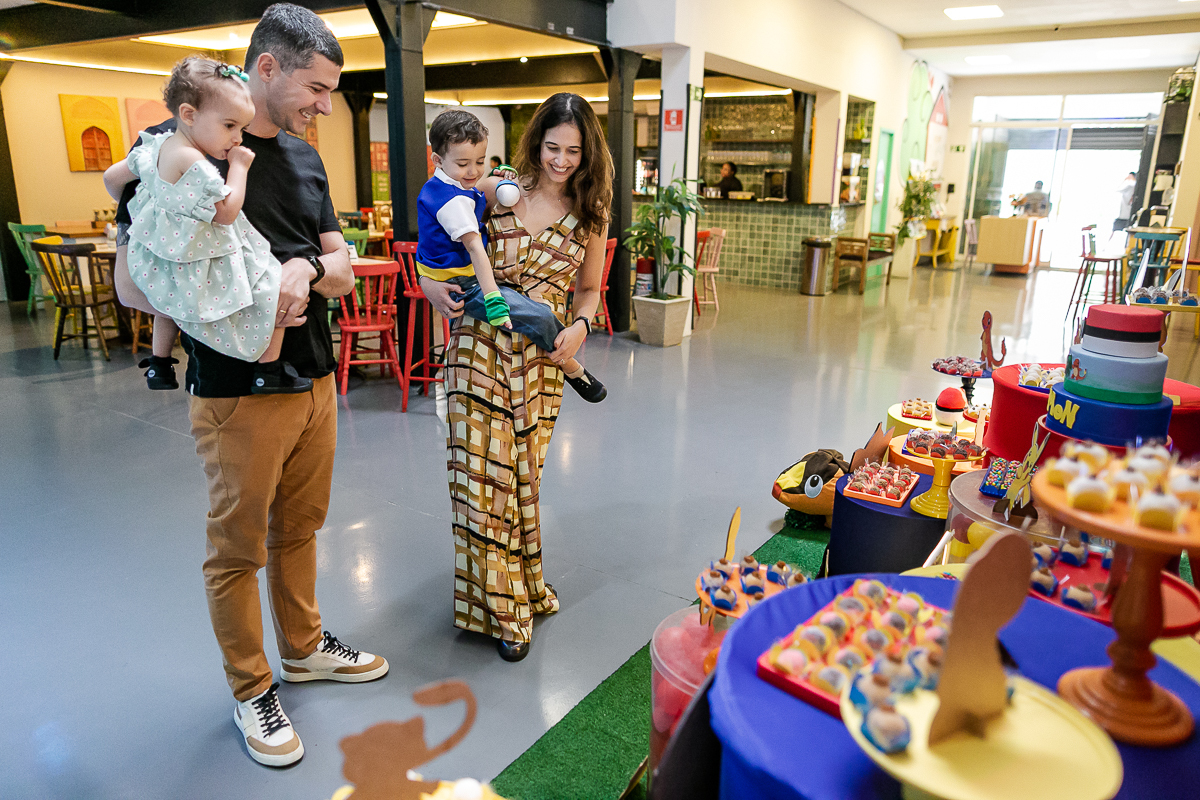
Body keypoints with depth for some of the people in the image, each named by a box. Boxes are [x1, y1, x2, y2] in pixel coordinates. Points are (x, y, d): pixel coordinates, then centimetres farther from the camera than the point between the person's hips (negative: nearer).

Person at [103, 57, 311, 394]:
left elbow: (112, 177, 18)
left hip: (161, 268, 10)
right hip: (200, 274, -9)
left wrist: (132, 210, 36)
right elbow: (226, 212, -22)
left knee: (173, 292, 41)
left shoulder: (155, 146, 5)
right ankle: (269, 372, 4)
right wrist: (239, 167, -12)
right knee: (276, 287, -1)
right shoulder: (192, 162, -25)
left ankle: (159, 364, 49)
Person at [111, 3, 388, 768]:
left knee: (299, 529, 21)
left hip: (315, 380, 6)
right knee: (238, 550, 10)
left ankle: (304, 646, 41)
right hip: (239, 395, -6)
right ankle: (252, 689, 28)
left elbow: (343, 268, 7)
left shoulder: (304, 156, 10)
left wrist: (305, 268, -14)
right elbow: (137, 281, -10)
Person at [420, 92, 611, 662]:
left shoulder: (591, 214, 7)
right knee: (482, 469, -3)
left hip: (540, 357, 1)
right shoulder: (496, 192, 1)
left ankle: (522, 585, 32)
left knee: (523, 472, 9)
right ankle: (500, 606, 13)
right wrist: (430, 284, -11)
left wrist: (579, 327, -6)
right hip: (479, 343, -1)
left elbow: (589, 289, 14)